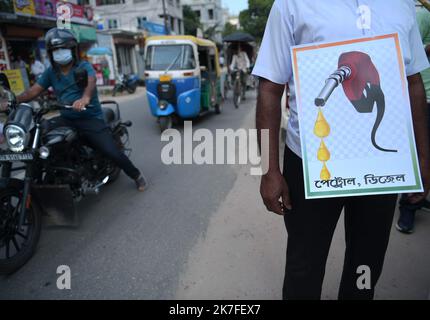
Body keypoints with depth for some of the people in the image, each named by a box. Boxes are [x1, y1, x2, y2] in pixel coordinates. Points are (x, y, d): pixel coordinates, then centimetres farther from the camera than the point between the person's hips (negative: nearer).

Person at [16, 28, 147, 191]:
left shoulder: (84, 66, -6)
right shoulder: (50, 72, 9)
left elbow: (91, 81, -27)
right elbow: (33, 91, 5)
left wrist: (85, 97, -49)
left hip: (91, 119, -5)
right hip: (66, 119, 5)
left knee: (113, 152, -14)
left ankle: (136, 175, 10)